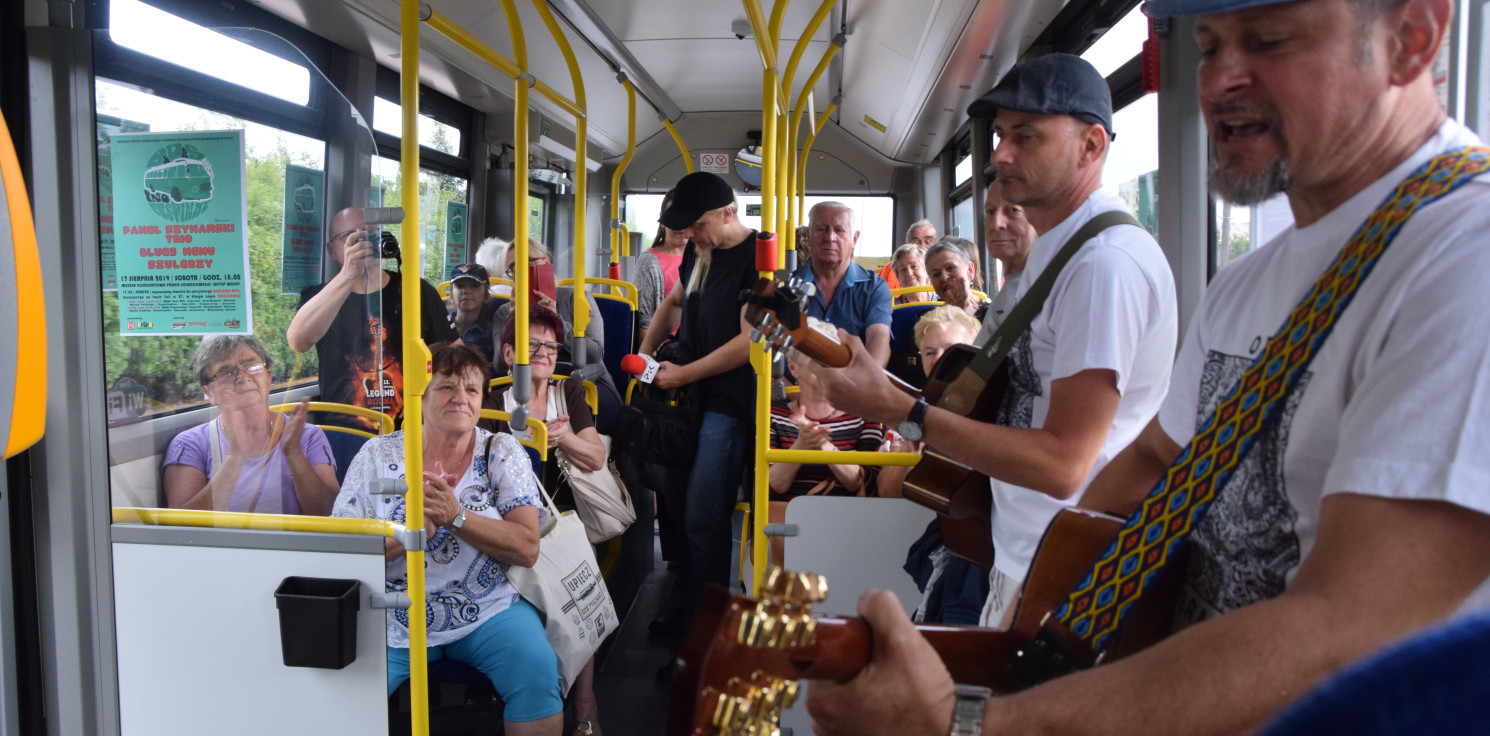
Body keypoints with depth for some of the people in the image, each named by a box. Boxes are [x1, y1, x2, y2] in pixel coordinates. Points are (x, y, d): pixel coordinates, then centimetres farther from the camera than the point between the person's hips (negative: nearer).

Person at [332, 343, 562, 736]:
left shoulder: (502, 453, 4)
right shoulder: (378, 454, 5)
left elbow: (527, 548, -7)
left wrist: (456, 516, -20)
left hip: (488, 612, 0)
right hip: (394, 619, 1)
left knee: (538, 670, -25)